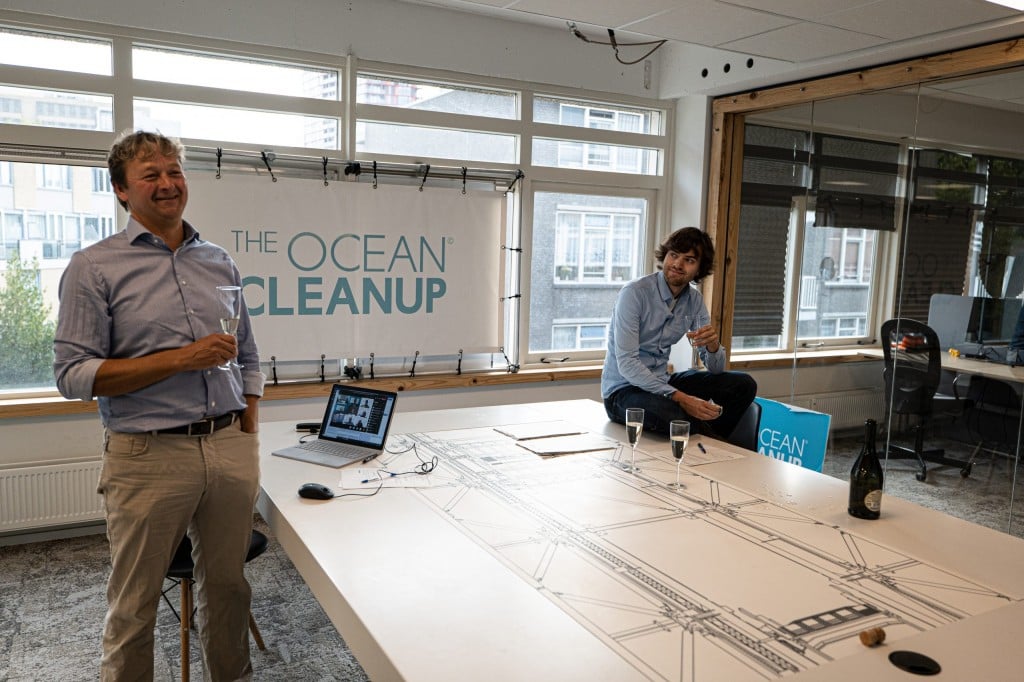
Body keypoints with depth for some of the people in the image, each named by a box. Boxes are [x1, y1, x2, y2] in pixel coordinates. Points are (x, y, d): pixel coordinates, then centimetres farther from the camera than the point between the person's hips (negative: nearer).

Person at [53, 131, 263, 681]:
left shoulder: (219, 262, 12)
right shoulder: (94, 268, -1)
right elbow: (74, 374, -7)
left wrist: (249, 440, 9)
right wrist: (181, 359, -15)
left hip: (230, 447, 4)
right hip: (149, 455, -3)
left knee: (227, 587, 15)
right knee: (134, 606, 8)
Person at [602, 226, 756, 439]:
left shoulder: (694, 300, 3)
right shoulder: (635, 293, -18)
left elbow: (715, 369, 4)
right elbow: (626, 363, -26)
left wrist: (713, 344, -21)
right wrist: (680, 398, -32)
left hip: (662, 383, 7)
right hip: (623, 391, -7)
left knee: (744, 385, -2)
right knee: (674, 416, -37)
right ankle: (714, 440, -5)